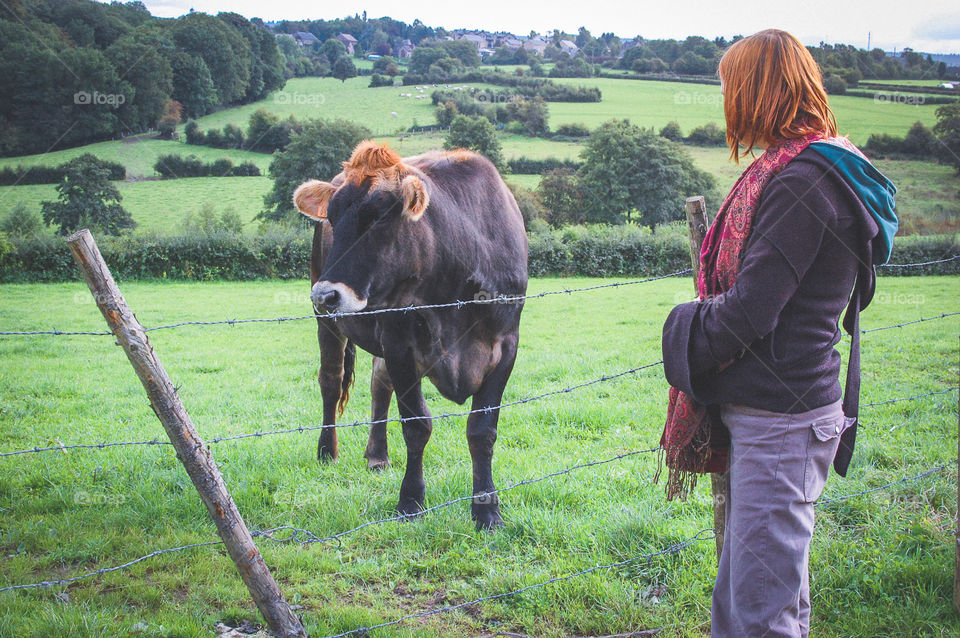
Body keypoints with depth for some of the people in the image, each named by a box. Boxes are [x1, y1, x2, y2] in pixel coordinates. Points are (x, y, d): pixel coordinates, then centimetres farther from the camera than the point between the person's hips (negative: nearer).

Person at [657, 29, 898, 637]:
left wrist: (686, 337, -4)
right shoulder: (804, 169, 14)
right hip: (767, 410, 10)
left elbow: (749, 309, -22)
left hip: (781, 420, -10)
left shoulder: (802, 181, -18)